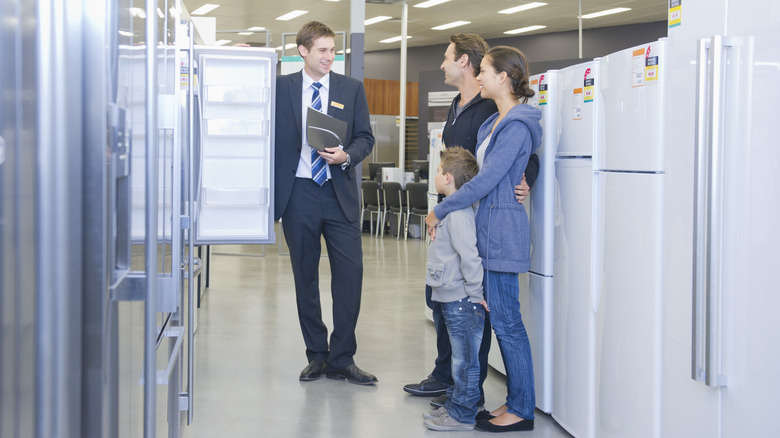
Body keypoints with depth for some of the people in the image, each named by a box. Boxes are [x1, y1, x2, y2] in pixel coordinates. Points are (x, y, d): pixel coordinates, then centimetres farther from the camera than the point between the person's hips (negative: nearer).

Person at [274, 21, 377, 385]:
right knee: (304, 276, 7)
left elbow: (365, 137, 6)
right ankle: (317, 355, 20)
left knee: (350, 273, -6)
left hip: (339, 194, 1)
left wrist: (346, 156, -11)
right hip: (298, 193, 0)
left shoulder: (352, 89, 8)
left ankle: (341, 359, 5)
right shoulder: (281, 87, 4)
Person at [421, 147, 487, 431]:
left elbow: (469, 255, -24)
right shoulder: (452, 209, 14)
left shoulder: (458, 213, -20)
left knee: (465, 359, -1)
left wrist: (476, 293, -20)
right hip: (452, 299, 10)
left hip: (462, 301, -10)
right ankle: (454, 405, 28)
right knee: (460, 357, 18)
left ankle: (463, 415, 6)